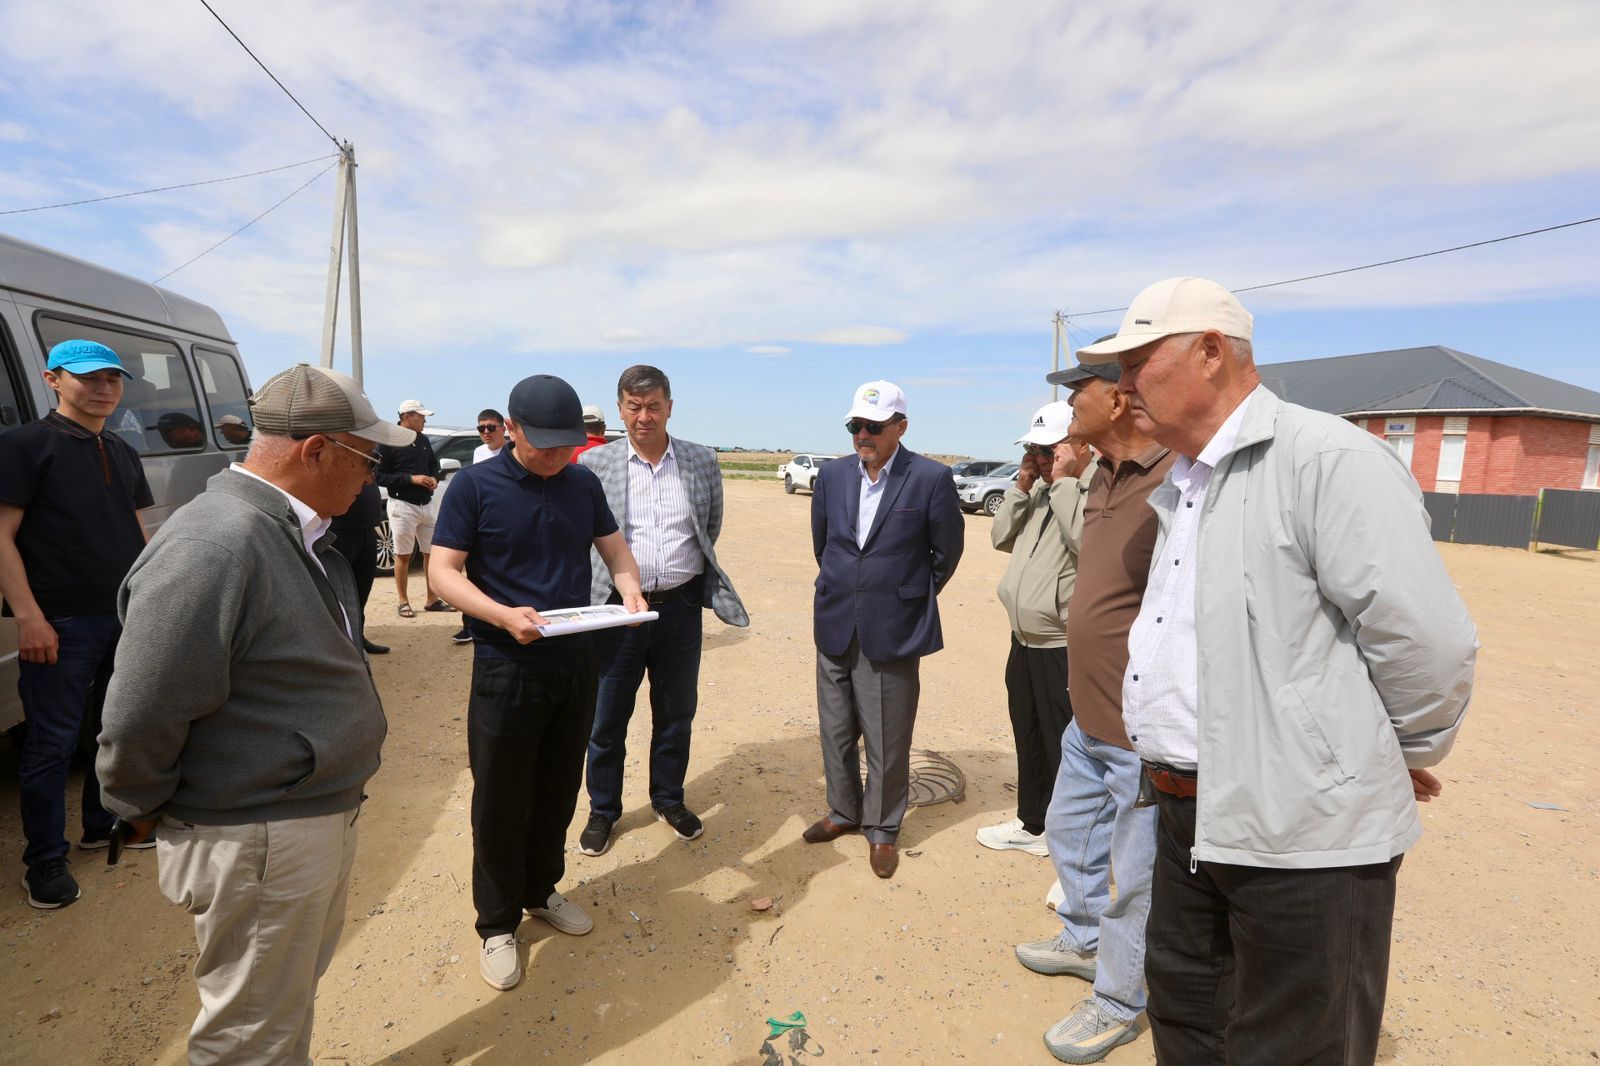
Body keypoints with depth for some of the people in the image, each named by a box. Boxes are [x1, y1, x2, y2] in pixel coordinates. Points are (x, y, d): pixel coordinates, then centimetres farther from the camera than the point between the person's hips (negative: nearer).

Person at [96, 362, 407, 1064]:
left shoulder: (297, 533, 4)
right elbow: (138, 721, -24)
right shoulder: (213, 546, -28)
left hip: (323, 815, 9)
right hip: (257, 843, -9)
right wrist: (145, 814, -6)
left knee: (296, 989, 29)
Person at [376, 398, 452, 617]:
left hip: (427, 504, 6)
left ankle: (431, 599, 18)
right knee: (403, 555, 3)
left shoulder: (423, 440, 10)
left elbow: (434, 465, 22)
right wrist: (412, 478, -19)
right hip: (403, 506, -6)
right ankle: (403, 602, 14)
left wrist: (434, 478, 1)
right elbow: (380, 476, -12)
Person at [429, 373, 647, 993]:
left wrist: (630, 590, -11)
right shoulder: (475, 485, -9)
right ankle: (497, 925, 28)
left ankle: (542, 892, 40)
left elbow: (615, 549, 11)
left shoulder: (583, 483, 3)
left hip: (576, 663, 4)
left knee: (558, 790, 18)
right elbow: (445, 572, -11)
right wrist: (505, 616, -28)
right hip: (506, 667, -4)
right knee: (500, 800, 8)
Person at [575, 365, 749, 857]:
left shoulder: (703, 461, 1)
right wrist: (602, 581, 3)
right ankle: (602, 810, 33)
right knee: (606, 717, 11)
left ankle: (669, 799, 38)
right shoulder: (593, 464, -4)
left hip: (681, 608, 2)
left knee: (676, 711, 16)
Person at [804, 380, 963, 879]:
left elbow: (947, 550, 0)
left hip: (892, 632, -4)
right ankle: (844, 811, 39)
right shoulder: (833, 475, 3)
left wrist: (913, 596, 8)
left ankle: (882, 829, 29)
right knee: (836, 731, 18)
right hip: (835, 628, 5)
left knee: (887, 742, 7)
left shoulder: (932, 478, -10)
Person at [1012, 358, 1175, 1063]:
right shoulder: (1103, 477, 6)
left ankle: (1117, 1003, 34)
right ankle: (1083, 940, 51)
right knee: (1069, 829, 26)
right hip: (1089, 716, 10)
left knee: (1134, 875, 11)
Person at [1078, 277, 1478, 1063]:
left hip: (1302, 829, -8)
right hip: (1191, 814, 9)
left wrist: (1405, 753, -4)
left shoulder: (1327, 458, -18)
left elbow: (1426, 639, -20)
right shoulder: (1184, 487, 12)